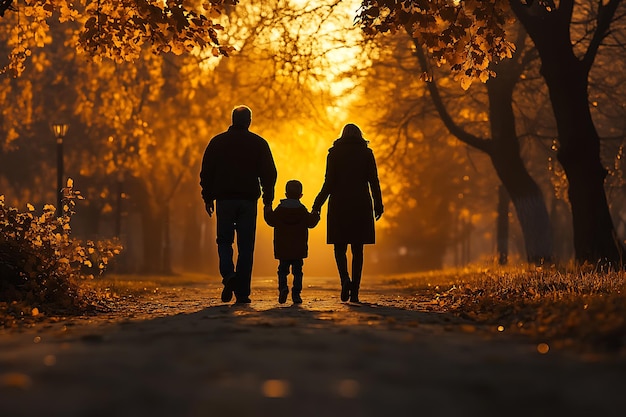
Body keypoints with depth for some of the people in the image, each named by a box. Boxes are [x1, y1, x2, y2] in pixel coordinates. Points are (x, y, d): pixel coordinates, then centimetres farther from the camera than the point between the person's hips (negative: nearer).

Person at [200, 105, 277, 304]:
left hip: (224, 199, 0)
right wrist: (268, 199, 7)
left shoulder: (217, 142, 5)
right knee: (246, 246, 3)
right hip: (248, 200, 0)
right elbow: (269, 173, 2)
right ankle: (242, 293, -1)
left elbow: (206, 172, 5)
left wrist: (208, 198, 11)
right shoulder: (259, 144, 4)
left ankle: (228, 275, -16)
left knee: (224, 241, 12)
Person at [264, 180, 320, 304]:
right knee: (297, 271, 5)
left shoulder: (279, 209, -2)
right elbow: (311, 223, 0)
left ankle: (283, 287, -15)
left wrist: (267, 210, 19)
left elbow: (271, 221, 2)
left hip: (282, 248, 0)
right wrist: (316, 214, 19)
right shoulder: (302, 210, -2)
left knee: (283, 269, 8)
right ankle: (296, 294, -3)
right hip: (299, 249, 0)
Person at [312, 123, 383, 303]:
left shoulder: (334, 153, 1)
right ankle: (354, 291, 2)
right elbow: (374, 181, 0)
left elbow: (329, 183, -4)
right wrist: (378, 205, 8)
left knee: (340, 247, 7)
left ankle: (345, 279, -19)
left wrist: (318, 205, 3)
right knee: (357, 249, 7)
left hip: (339, 205, -1)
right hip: (361, 206, 1)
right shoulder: (367, 153, 4)